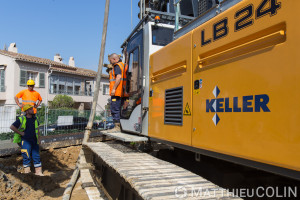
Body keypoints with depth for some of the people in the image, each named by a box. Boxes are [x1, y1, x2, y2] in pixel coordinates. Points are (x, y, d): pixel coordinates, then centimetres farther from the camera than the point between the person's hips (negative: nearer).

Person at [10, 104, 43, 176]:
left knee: (36, 156, 5)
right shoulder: (21, 119, -7)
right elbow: (12, 127, -4)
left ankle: (38, 172, 11)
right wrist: (20, 133, -7)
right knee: (26, 157, -1)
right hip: (25, 141, -5)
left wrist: (38, 137, 14)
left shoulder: (35, 119, 9)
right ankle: (26, 171, 10)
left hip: (34, 141, 5)